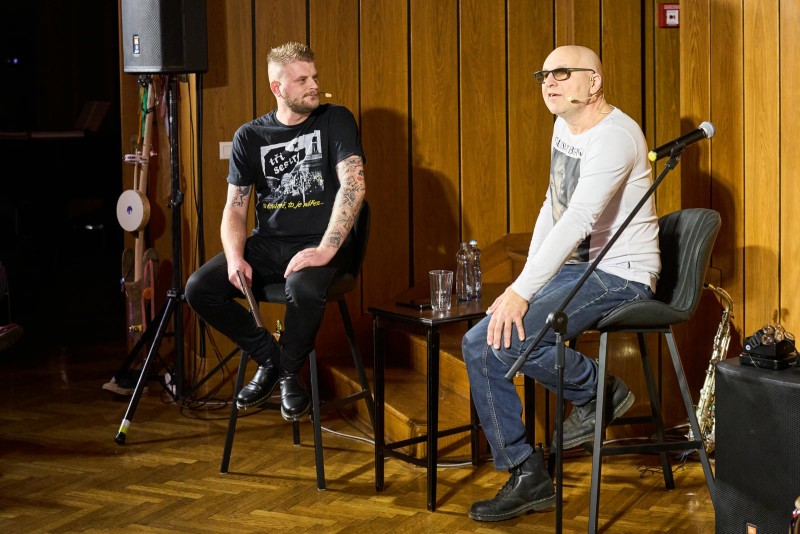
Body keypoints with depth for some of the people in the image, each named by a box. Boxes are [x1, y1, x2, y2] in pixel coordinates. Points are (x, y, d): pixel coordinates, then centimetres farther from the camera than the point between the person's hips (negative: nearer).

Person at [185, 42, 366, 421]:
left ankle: (290, 371, -7)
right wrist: (235, 258, -13)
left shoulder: (335, 121, -1)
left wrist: (326, 249, -26)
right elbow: (235, 207, 7)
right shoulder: (249, 137, 8)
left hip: (319, 243, -4)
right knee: (199, 288, -17)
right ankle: (268, 358, 4)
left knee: (304, 288, -37)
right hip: (267, 244, 4)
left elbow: (354, 184, -14)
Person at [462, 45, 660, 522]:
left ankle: (600, 392, -1)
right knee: (479, 343, -5)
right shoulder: (565, 126, 13)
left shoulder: (614, 136, -18)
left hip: (620, 277, -9)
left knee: (503, 338, -26)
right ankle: (528, 477, 1)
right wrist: (525, 282, 4)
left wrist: (521, 291, -32)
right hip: (576, 269, 9)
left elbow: (578, 221, -28)